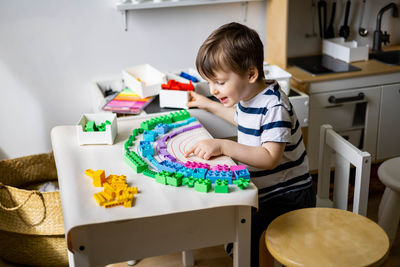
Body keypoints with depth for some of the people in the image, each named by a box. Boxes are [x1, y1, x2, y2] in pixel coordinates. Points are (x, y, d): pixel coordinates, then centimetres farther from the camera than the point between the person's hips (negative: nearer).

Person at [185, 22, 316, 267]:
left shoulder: (274, 107, -25)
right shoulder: (248, 97, 2)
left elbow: (270, 158, -31)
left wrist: (223, 146, -35)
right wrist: (208, 105, 26)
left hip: (289, 198, -9)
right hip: (265, 192, 9)